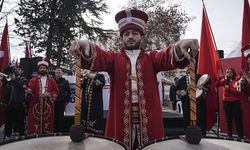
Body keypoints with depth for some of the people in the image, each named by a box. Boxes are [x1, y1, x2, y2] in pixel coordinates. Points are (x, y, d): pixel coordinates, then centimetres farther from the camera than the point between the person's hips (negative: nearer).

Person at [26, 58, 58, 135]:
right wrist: (29, 90, -30)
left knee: (47, 123, 4)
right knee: (35, 122, 0)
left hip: (48, 106, 1)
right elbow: (30, 89, -7)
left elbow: (56, 92, 4)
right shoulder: (33, 80, 9)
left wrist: (48, 94, -13)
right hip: (36, 105, 0)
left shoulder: (52, 81, 10)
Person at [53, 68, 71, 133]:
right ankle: (54, 130, 16)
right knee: (54, 116, 4)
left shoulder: (65, 82, 3)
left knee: (61, 116, 4)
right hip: (53, 102, 1)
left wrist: (67, 101, 0)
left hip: (62, 102, -1)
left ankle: (60, 130, 12)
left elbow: (68, 92, 4)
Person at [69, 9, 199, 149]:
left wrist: (179, 47, -34)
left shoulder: (151, 58, 10)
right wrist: (87, 46, -36)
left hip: (149, 119, 1)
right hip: (120, 119, 0)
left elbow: (167, 57, -11)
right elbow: (99, 58, -13)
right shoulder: (114, 58, 8)